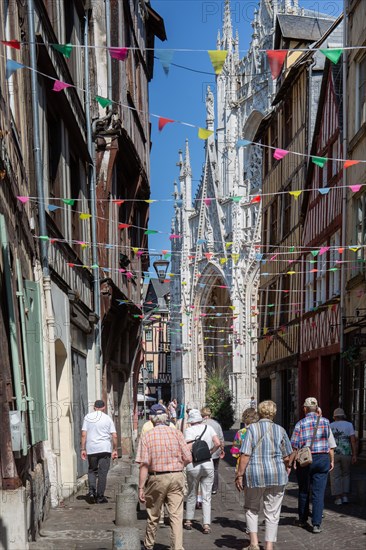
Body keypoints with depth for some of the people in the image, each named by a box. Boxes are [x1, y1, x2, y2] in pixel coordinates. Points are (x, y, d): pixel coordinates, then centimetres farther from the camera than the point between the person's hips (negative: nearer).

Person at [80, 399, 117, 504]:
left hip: (91, 449, 2)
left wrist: (83, 449, 4)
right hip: (104, 448, -1)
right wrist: (115, 449, 7)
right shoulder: (107, 419, 2)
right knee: (102, 473, 3)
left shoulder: (88, 417, 4)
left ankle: (92, 490, -2)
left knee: (92, 470, 18)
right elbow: (114, 436, -1)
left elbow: (84, 434, 0)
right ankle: (100, 497, 3)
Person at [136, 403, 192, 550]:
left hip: (157, 478, 0)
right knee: (176, 516, 2)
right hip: (176, 477, 0)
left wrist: (141, 488, -8)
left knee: (153, 516, 16)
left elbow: (144, 464, -11)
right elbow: (188, 458, -3)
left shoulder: (147, 437, -6)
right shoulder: (177, 433, -1)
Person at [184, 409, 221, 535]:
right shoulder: (209, 428, 3)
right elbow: (217, 443, -6)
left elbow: (188, 448, -17)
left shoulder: (189, 430, -7)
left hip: (193, 465, -2)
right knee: (206, 496, 5)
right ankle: (207, 524, 0)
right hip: (208, 464, 2)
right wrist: (210, 452, 8)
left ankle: (188, 521, 22)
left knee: (191, 494, 15)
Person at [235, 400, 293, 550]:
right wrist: (285, 467, 27)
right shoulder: (280, 430, 3)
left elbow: (245, 455, -11)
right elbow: (288, 457, 6)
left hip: (255, 475, -1)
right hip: (277, 475, 1)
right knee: (272, 512, 9)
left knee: (251, 508, 17)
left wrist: (239, 475, -5)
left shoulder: (252, 428, -4)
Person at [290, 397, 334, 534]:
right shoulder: (325, 422, 1)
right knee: (318, 493, 2)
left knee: (304, 491, 15)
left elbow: (294, 445, -8)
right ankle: (316, 524, -4)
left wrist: (293, 461, 2)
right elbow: (330, 444, 3)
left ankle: (302, 520, 26)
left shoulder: (300, 423, -5)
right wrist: (332, 460, 12)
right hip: (322, 458, 1)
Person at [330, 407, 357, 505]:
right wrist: (354, 455, -7)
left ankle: (338, 498, 4)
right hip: (346, 454, 0)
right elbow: (353, 440, -7)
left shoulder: (330, 426, 5)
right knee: (346, 475, 16)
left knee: (335, 477, 6)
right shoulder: (349, 425, 2)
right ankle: (345, 496, 9)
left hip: (333, 454, 0)